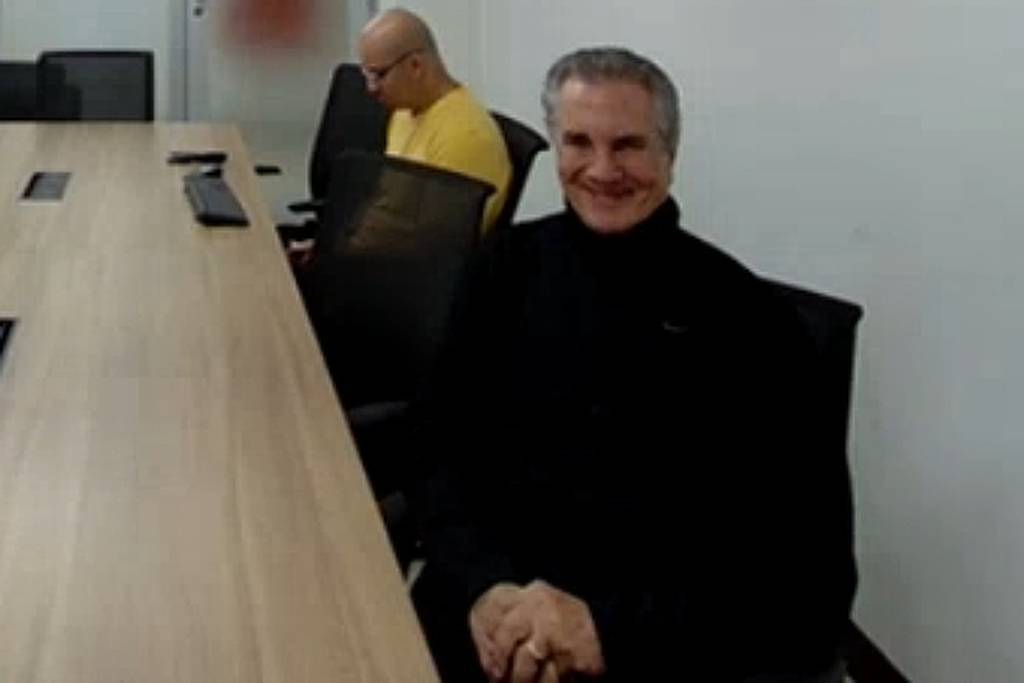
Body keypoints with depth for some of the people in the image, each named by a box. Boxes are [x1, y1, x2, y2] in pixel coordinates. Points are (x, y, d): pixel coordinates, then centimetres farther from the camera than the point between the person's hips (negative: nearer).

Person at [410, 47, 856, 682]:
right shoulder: (507, 269, 8)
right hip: (500, 619, 2)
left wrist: (613, 630, -19)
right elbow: (442, 450, 5)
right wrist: (482, 585, -14)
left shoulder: (746, 316, -3)